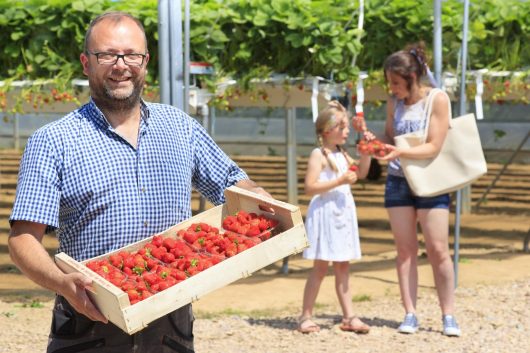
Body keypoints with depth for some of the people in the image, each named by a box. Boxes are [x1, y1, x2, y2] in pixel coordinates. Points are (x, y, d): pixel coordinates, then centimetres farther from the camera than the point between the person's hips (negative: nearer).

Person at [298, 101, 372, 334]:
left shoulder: (342, 155, 14)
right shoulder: (318, 155, -10)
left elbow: (361, 173, 22)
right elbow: (310, 188, -17)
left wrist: (366, 152, 7)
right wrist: (339, 181, -22)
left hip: (343, 214, 7)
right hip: (325, 214, -7)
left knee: (343, 266, 8)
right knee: (320, 267, -5)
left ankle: (348, 317, 9)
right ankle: (306, 317, 2)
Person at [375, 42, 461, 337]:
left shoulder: (438, 99, -11)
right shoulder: (394, 103, 2)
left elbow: (434, 146, -16)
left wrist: (401, 153, -28)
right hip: (398, 181, 4)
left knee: (438, 250, -5)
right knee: (405, 249, 2)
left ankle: (449, 316, 1)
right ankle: (410, 315, 5)